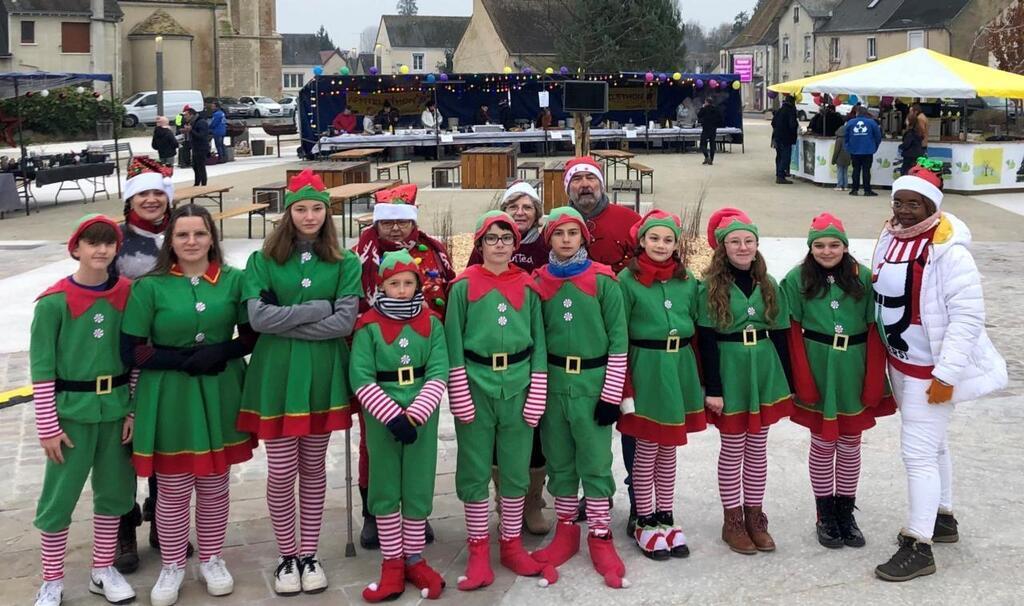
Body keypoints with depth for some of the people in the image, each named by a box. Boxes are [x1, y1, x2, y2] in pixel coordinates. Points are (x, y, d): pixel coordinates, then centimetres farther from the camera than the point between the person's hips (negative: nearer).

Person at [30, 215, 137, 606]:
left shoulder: (127, 294, 1)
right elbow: (41, 367, -8)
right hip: (72, 412, -4)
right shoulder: (54, 301, -10)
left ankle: (102, 571, 28)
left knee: (114, 492, 12)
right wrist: (47, 426, -10)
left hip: (117, 408, 4)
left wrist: (134, 410, 3)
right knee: (59, 497, 3)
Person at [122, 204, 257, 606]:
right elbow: (131, 351, -7)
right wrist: (183, 359, -17)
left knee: (215, 485, 12)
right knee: (173, 489, 6)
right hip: (169, 399, -2)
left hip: (219, 395, 2)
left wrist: (221, 352, -14)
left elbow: (252, 335, 5)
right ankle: (172, 567, 23)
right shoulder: (150, 286, -6)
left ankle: (211, 561, 30)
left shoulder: (233, 280, 1)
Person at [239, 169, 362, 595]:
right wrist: (319, 307, -13)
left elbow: (345, 322, -10)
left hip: (324, 376, 1)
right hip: (277, 376, -1)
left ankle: (309, 554, 23)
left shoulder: (345, 263, 2)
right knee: (281, 472, 2)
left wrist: (286, 320, -13)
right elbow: (258, 317, -13)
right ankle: (286, 557, 18)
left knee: (314, 468, 11)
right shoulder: (263, 260, 0)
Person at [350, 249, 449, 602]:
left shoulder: (431, 323, 1)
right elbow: (361, 378, -11)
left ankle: (414, 559, 21)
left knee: (419, 487, 8)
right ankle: (392, 564, 17)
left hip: (422, 417, 1)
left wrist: (414, 414, -17)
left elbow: (438, 373, -6)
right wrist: (393, 416, -18)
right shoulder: (369, 325, -5)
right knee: (385, 489, 6)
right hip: (381, 419, -1)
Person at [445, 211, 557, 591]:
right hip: (476, 385, -2)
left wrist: (536, 396, 0)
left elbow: (538, 344, 7)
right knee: (475, 470, 4)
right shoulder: (464, 286, -1)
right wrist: (460, 396, -7)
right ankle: (478, 552, 13)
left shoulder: (527, 287, 5)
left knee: (516, 469, 8)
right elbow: (454, 343, -1)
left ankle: (512, 546, 21)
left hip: (517, 385, 2)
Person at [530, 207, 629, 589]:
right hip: (552, 383, 3)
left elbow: (618, 340, -4)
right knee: (559, 461, 10)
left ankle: (600, 539, 10)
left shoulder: (603, 281, -5)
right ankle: (566, 533, 22)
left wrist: (611, 394, -8)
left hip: (593, 383, -3)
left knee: (595, 463, 0)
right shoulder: (539, 282, 4)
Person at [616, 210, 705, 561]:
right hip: (646, 369, -4)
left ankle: (665, 518, 23)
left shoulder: (687, 280, 6)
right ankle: (644, 522, 15)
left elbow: (698, 329, 12)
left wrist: (701, 377, 8)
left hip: (680, 368, 4)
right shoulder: (628, 279, -7)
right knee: (646, 450, 3)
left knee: (669, 449, 13)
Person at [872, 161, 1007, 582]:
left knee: (918, 451, -7)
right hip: (900, 362, 8)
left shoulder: (949, 251, -22)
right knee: (932, 443, 23)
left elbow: (968, 316, -23)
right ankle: (942, 518, 39)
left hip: (931, 368, -8)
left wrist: (946, 374, -24)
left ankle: (918, 547, 2)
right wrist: (882, 356, 15)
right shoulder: (890, 237, 2)